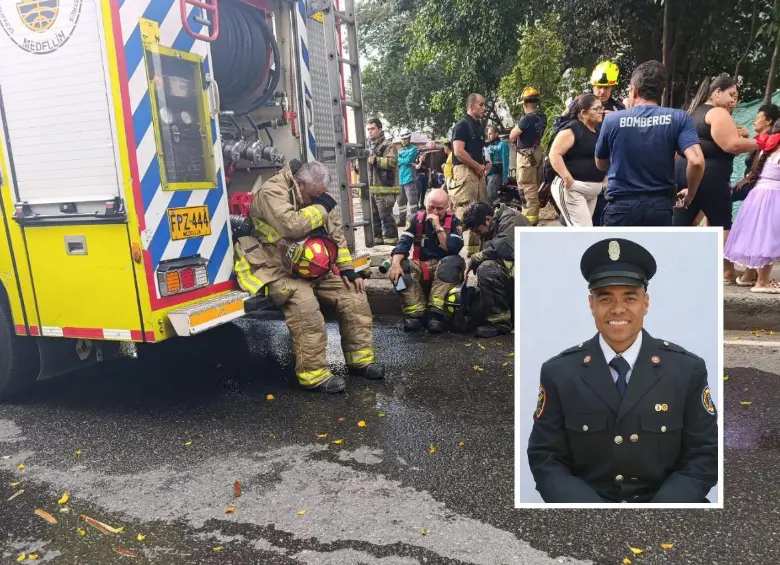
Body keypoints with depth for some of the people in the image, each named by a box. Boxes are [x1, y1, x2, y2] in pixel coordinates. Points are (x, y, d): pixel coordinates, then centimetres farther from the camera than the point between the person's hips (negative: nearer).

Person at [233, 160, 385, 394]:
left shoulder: (319, 196, 7)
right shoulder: (272, 192, -16)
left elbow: (336, 234, 10)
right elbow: (292, 226, -32)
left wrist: (347, 269, 1)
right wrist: (321, 208, -19)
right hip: (278, 269, -7)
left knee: (353, 294, -5)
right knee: (304, 303, -33)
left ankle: (360, 359, 7)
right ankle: (315, 375, -21)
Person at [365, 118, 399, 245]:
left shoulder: (388, 144, -3)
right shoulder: (368, 146, 19)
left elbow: (392, 162, -18)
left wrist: (376, 160, -27)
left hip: (384, 188, -8)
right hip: (370, 188, 8)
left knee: (386, 217, -7)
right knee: (373, 217, 11)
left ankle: (390, 242, -1)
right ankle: (377, 241, 20)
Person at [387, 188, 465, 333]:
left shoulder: (454, 222, -4)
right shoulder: (417, 219, 2)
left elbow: (454, 249, -19)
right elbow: (403, 243, -7)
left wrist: (438, 227, -21)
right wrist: (395, 263, -26)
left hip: (445, 269, -2)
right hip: (421, 267, 2)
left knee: (454, 261, -34)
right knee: (400, 267, -26)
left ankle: (436, 312, -38)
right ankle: (416, 313, -32)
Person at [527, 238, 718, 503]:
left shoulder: (689, 369, 0)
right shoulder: (558, 372, -3)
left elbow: (703, 455, 2)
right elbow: (546, 459, -1)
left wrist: (658, 517, -13)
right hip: (583, 499, 0)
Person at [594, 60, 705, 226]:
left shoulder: (612, 119, -3)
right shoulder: (678, 118, -2)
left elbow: (600, 164, 11)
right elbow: (696, 161, -14)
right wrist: (690, 193, 4)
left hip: (621, 206, -1)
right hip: (660, 207, 1)